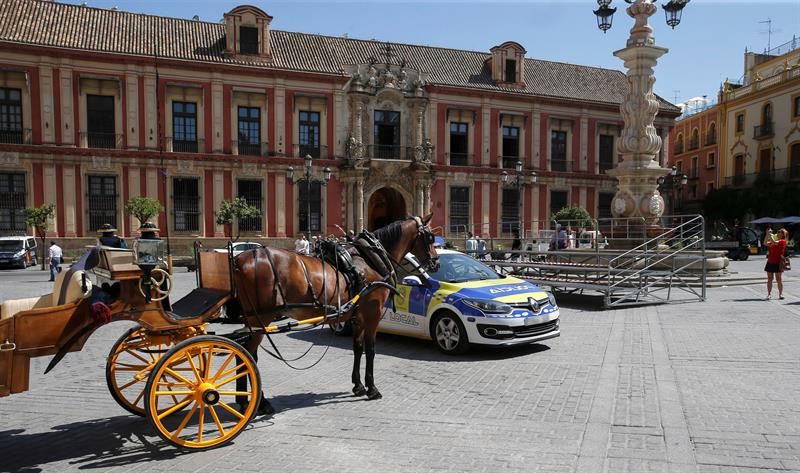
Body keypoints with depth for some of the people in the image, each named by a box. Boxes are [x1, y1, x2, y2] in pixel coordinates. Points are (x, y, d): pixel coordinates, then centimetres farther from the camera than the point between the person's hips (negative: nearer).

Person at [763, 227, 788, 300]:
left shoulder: (783, 241, -5)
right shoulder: (774, 241, 16)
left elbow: (774, 242, -20)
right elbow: (765, 243, 13)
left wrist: (770, 235, -15)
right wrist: (767, 234, 5)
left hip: (777, 263, -6)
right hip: (770, 262, 6)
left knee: (779, 279, 1)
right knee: (769, 279, 5)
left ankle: (780, 294, 10)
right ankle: (769, 294, 9)